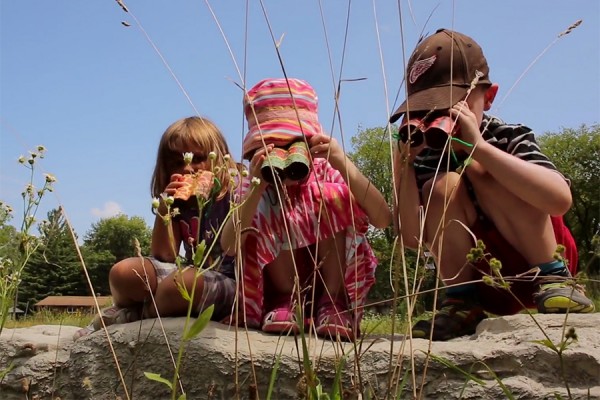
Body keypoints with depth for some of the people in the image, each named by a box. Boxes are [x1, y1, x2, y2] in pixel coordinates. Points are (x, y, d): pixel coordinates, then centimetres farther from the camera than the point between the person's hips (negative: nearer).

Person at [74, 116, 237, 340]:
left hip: (228, 282, -5)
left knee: (181, 281, -37)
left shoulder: (232, 195, -4)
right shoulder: (178, 204, 13)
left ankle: (131, 316, -6)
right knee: (124, 272, -17)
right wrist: (163, 210, -6)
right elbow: (164, 258, 3)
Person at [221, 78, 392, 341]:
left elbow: (383, 220, -27)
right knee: (262, 214, -23)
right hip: (283, 284, 1)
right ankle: (289, 300, -9)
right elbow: (229, 246, -25)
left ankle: (333, 301, -15)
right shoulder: (254, 185, -9)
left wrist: (343, 163, -37)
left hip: (332, 280, 0)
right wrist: (256, 188, -37)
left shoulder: (326, 173, -12)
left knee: (331, 197, -22)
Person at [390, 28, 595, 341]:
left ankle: (554, 279, -15)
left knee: (478, 170, -23)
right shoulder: (426, 159, -6)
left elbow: (560, 199, -36)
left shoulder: (510, 137, -15)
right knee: (442, 186, -21)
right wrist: (403, 162, -25)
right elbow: (413, 238, -18)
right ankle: (462, 300, -11)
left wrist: (478, 146, -40)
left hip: (539, 263, -3)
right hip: (488, 283, 3)